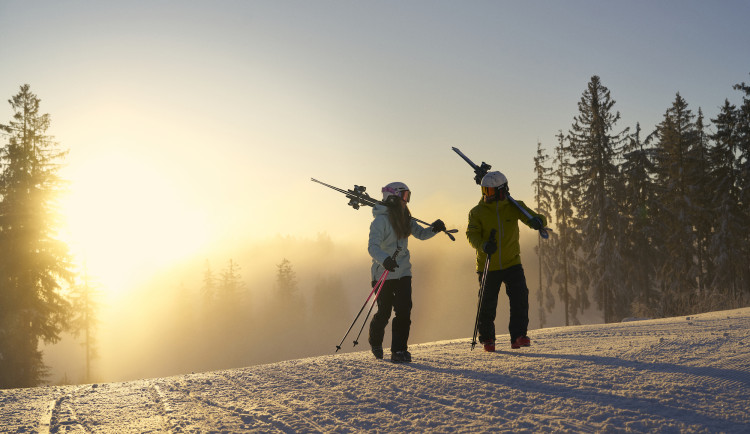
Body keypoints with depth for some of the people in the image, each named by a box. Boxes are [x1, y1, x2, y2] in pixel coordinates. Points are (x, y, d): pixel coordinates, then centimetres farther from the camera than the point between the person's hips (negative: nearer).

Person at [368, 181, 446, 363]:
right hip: (384, 273, -6)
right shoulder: (380, 220, -15)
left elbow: (420, 234, 18)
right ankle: (375, 342, 32)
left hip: (403, 272, 6)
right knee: (384, 312, 5)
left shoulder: (404, 219, 9)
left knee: (404, 311, -5)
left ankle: (399, 350, 1)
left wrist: (434, 229, -3)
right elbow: (372, 246, -24)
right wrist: (384, 260, -44)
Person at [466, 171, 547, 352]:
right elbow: (472, 234, -11)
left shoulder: (514, 207, -1)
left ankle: (518, 336, -4)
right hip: (488, 266, -1)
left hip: (512, 263, 1)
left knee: (520, 297, -14)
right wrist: (483, 245, -32)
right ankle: (487, 339, 23)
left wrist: (538, 221, -33)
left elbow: (535, 218, -7)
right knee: (487, 304, 4)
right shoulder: (478, 212, -4)